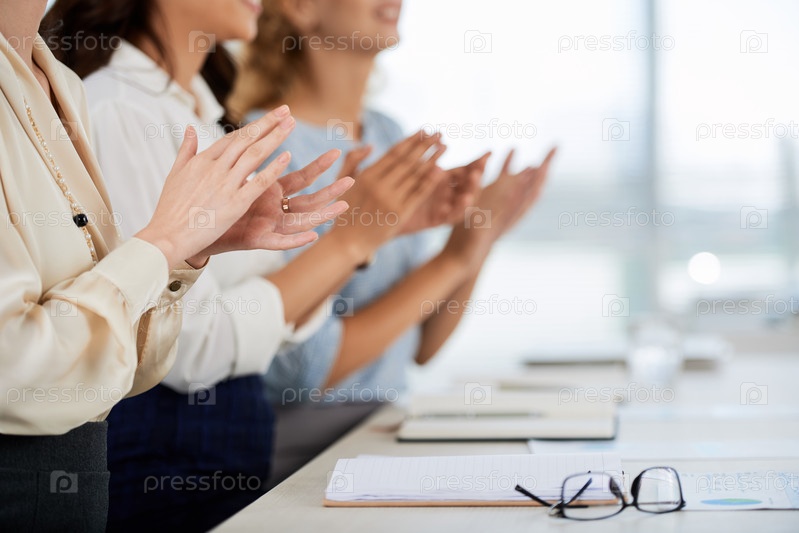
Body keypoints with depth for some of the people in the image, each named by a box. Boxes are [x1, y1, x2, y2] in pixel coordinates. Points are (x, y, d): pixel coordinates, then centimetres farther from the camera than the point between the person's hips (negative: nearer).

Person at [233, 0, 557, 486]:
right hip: (301, 450, -6)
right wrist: (452, 259, -16)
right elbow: (305, 369, -19)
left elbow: (420, 347, 10)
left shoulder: (388, 134, 9)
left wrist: (480, 235, -4)